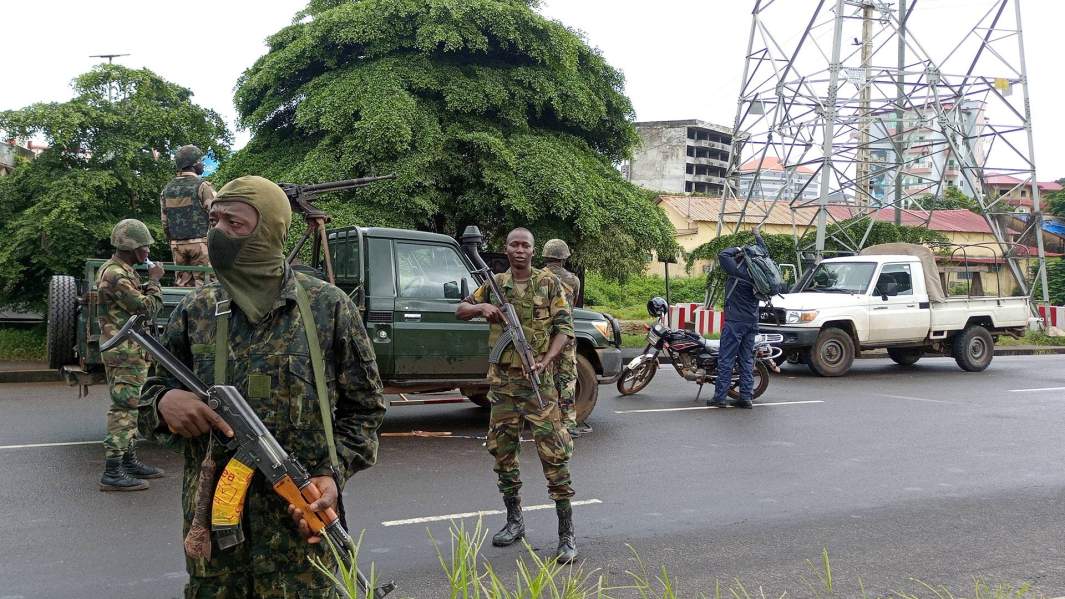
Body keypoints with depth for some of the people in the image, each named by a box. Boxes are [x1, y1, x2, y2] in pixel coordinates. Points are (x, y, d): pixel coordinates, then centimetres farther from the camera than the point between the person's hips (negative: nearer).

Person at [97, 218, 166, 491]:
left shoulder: (114, 269, 15)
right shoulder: (116, 276, -19)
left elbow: (135, 302, 18)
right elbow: (148, 308, -19)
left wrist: (148, 285, 3)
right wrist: (154, 280, -6)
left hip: (127, 351, 11)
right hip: (127, 353, -11)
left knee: (128, 407, 16)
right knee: (123, 410, -9)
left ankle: (129, 461, 26)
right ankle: (112, 472, -7)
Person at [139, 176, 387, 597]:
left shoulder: (329, 308, -4)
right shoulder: (196, 310, 4)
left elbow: (364, 407, 3)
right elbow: (152, 389, 13)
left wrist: (335, 474, -12)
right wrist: (165, 401, -11)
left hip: (299, 519, -2)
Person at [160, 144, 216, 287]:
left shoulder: (167, 189, 10)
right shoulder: (202, 186, -9)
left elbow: (165, 222, 13)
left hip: (176, 244, 6)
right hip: (200, 242, -6)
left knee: (182, 283, 9)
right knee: (203, 282, -4)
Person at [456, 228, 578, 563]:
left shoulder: (549, 284, 0)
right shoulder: (494, 285, 9)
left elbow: (564, 328, -3)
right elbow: (460, 310, 16)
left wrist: (545, 361, -18)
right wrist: (482, 307, -6)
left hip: (538, 379, -4)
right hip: (502, 379, 4)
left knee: (553, 451, -8)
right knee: (502, 450, 11)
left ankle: (567, 534, -4)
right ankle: (514, 520, 27)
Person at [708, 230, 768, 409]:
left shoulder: (738, 272, -12)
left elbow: (723, 254, -16)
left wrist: (737, 249, 0)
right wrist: (757, 237, 35)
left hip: (735, 322, -7)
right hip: (752, 322, 7)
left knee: (726, 360, -5)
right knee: (747, 360, 9)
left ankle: (720, 397, -6)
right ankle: (746, 397, 8)